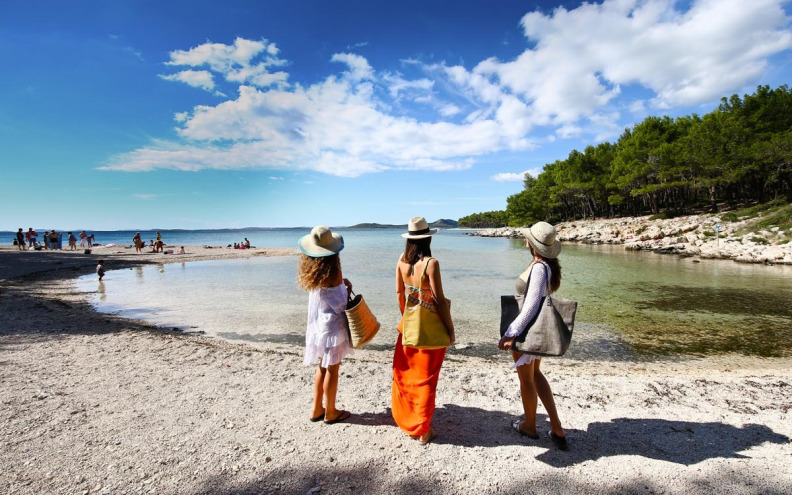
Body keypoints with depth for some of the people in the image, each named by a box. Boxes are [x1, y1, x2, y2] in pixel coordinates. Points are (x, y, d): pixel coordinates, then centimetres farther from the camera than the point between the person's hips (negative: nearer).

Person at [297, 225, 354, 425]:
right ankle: (330, 413, 23)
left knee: (322, 367, 21)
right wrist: (347, 288, -1)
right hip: (332, 327, -7)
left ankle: (317, 409, 31)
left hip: (317, 325, 7)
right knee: (332, 370, 8)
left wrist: (342, 283, -2)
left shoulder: (311, 270, -1)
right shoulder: (332, 272, -22)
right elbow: (340, 305, -17)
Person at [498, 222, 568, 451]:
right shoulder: (549, 265, 2)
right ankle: (557, 428, 26)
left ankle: (529, 426, 35)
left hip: (527, 328, -9)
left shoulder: (538, 268, -26)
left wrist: (510, 333, -26)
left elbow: (530, 307, -30)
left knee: (525, 378, 12)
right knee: (535, 373, 24)